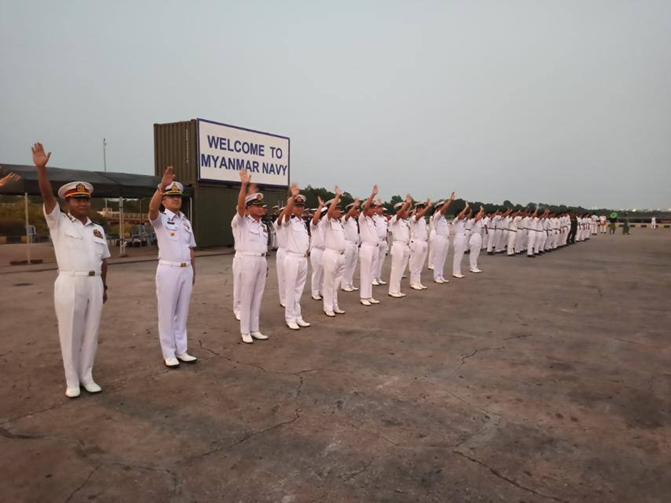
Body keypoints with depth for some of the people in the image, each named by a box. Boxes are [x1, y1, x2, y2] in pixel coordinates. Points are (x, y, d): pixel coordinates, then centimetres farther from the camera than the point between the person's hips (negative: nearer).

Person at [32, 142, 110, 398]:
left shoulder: (98, 229, 14)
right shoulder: (58, 222, 2)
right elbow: (47, 196, -14)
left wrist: (104, 286, 14)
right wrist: (41, 168, -27)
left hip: (94, 284, 4)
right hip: (69, 284, -4)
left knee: (90, 332, 9)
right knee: (70, 333, 3)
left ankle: (87, 376, 22)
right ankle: (71, 380, 16)